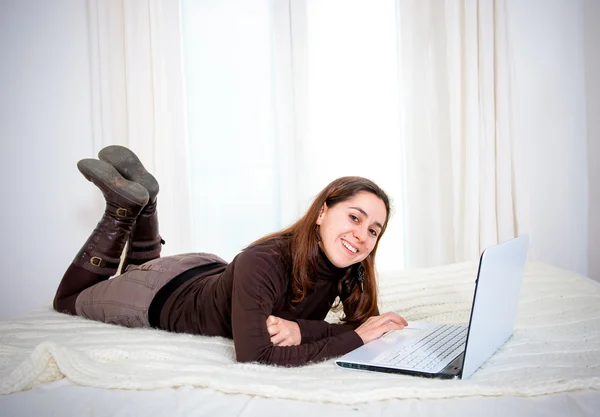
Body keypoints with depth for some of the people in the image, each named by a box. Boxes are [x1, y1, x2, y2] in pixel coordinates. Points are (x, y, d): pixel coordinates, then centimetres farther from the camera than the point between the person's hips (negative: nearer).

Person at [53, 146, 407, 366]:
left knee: (142, 267, 38)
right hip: (164, 295, -5)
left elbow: (363, 323, -19)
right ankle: (125, 206, 16)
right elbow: (254, 357, -49)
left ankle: (142, 198, 27)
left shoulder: (349, 269, -23)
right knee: (68, 300, 24)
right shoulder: (262, 262, -43)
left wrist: (299, 329, -38)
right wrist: (354, 338, -42)